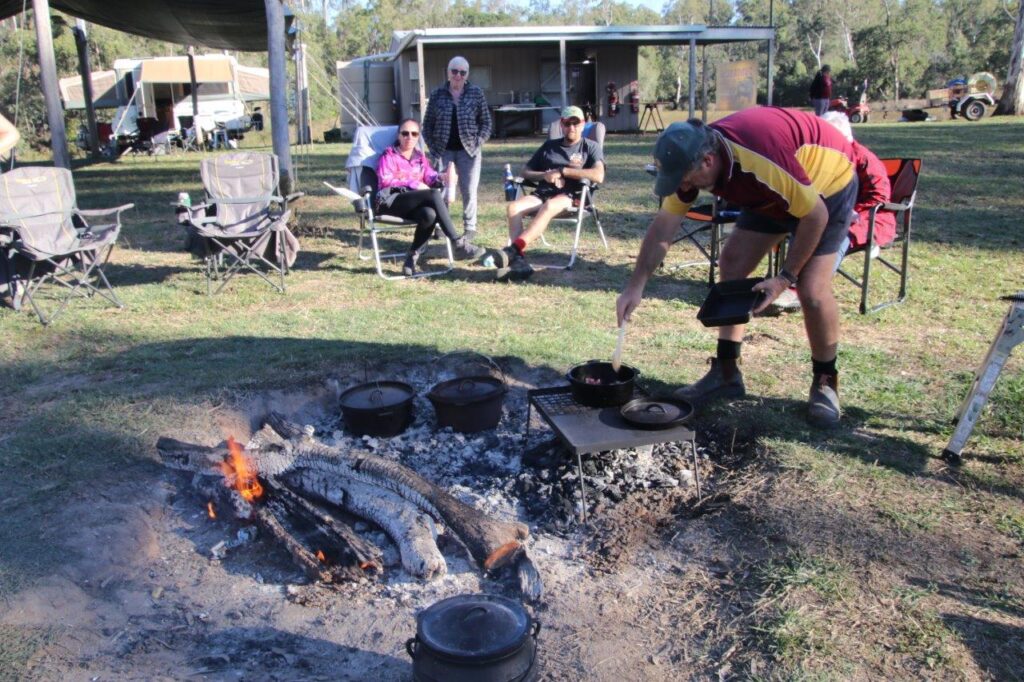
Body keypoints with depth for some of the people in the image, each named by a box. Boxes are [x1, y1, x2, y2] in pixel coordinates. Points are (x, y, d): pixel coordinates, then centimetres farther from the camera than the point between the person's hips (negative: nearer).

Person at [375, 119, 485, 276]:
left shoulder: (420, 157, 22)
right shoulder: (388, 155, 7)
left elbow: (430, 177, 6)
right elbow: (385, 181, -7)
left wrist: (442, 178, -18)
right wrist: (414, 184, -12)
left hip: (413, 204, 5)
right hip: (391, 201, -5)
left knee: (430, 214, -35)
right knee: (434, 194, -30)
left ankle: (412, 257, -19)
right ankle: (458, 244, -34)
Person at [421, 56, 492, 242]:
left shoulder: (476, 93, 4)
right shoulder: (437, 95, 6)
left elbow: (486, 122, 6)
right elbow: (428, 124, 10)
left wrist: (478, 143, -5)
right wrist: (432, 146, 0)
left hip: (468, 150, -1)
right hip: (443, 150, 1)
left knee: (469, 191, -1)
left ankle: (470, 227, 11)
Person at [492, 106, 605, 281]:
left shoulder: (591, 147, 13)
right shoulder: (549, 146, 25)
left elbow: (598, 176, -7)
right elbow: (524, 172, 23)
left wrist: (563, 171, -8)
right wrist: (544, 175, 1)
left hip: (571, 196, -4)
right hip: (543, 193, 4)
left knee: (549, 206, -39)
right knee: (513, 207, -27)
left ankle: (513, 250, -48)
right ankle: (519, 261, -39)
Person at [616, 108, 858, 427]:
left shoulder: (763, 160, -41)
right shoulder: (692, 158, -19)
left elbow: (816, 215, -30)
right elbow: (664, 225, -12)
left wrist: (784, 278, -26)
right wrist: (635, 286, -15)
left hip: (829, 181, -7)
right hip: (775, 192, 7)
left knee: (811, 288, -17)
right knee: (732, 264, -2)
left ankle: (825, 382, 5)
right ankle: (726, 372, 8)